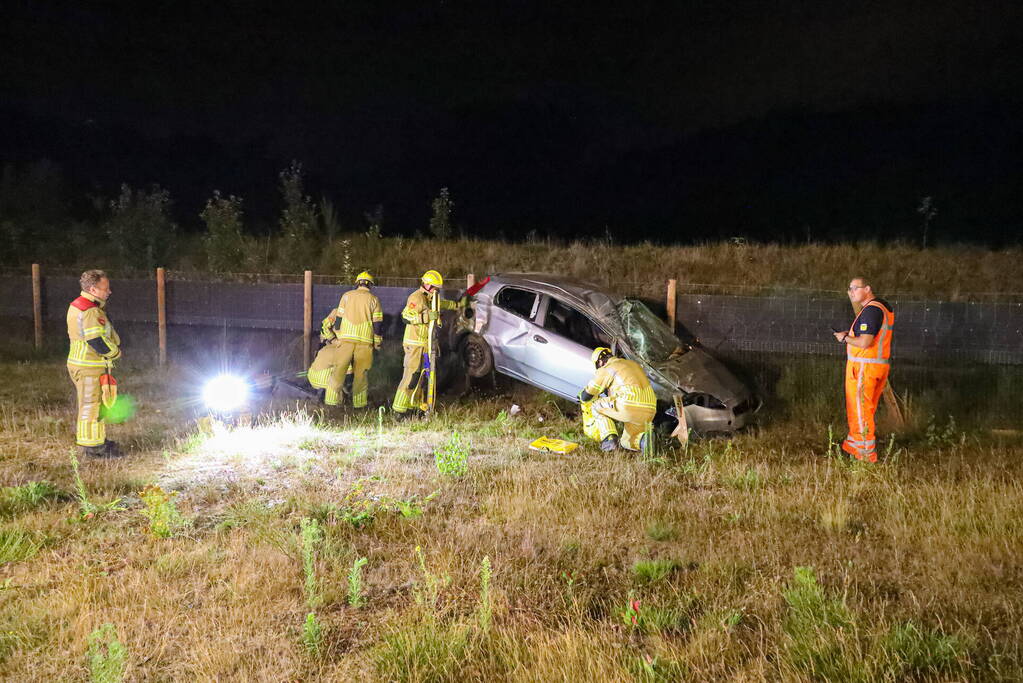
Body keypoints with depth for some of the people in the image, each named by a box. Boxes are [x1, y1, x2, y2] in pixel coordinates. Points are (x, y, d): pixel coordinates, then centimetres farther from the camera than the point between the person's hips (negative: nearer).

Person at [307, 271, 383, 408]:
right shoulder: (373, 299, 5)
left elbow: (338, 318, 6)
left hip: (346, 339, 1)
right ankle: (359, 402, 8)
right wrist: (377, 343, 9)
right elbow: (378, 324, 2)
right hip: (365, 341, -1)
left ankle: (333, 399, -1)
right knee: (361, 372, 6)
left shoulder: (347, 295, 8)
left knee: (339, 369, 3)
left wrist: (336, 337, 13)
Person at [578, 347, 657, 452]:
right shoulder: (633, 364, 27)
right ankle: (644, 438, -6)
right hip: (650, 410, 7)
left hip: (629, 408, -7)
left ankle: (609, 439, -2)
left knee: (596, 406, 16)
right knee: (627, 443, 25)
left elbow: (586, 397, 9)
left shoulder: (605, 370, 6)